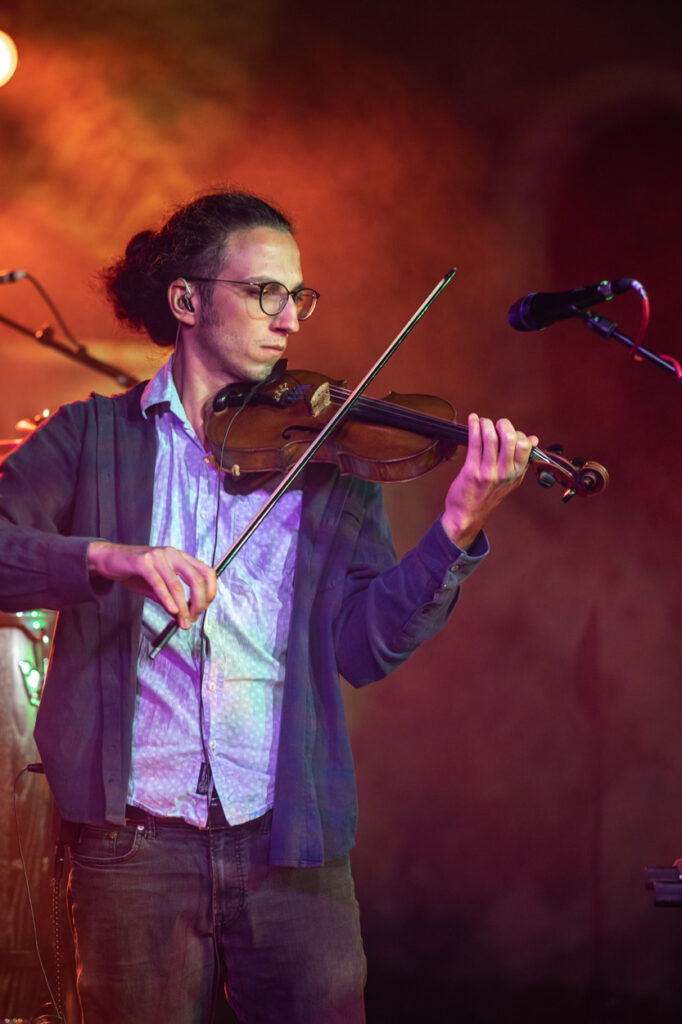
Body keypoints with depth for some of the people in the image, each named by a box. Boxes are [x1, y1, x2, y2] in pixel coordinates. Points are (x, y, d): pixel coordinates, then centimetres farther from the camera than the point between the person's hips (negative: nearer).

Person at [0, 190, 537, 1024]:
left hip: (290, 845, 1)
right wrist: (108, 557, -24)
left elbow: (365, 646, -3)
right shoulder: (93, 439, 6)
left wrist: (458, 530, -17)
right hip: (136, 846, -1)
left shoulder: (328, 460, 8)